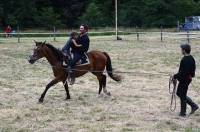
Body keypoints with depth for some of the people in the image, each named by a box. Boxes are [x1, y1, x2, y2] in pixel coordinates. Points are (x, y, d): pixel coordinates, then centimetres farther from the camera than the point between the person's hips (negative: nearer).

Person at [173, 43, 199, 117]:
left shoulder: (185, 60, -24)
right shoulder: (191, 58, 7)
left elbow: (182, 72, -27)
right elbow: (193, 69, 15)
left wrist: (175, 76, -16)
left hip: (184, 80, -10)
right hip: (188, 78, 10)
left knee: (182, 95, 3)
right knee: (179, 93, 21)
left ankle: (183, 113, 13)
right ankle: (193, 105, 21)